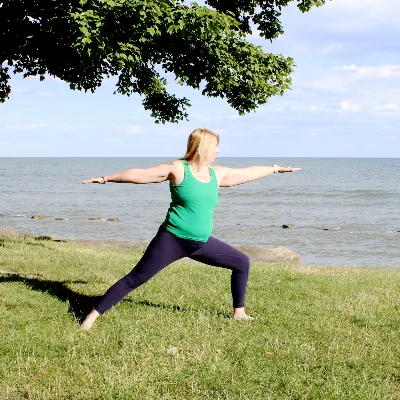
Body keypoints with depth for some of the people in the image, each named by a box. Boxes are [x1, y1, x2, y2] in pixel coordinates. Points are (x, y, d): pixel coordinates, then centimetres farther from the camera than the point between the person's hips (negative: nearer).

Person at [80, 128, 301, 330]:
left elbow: (248, 172, 21)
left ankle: (239, 312, 26)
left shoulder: (217, 174, 8)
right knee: (135, 279, -9)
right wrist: (105, 179, -13)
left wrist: (276, 168, 30)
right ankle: (92, 315, -2)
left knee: (242, 262, 11)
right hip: (172, 240, -7)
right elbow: (139, 174, -10)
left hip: (202, 243, 7)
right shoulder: (178, 169, -9)